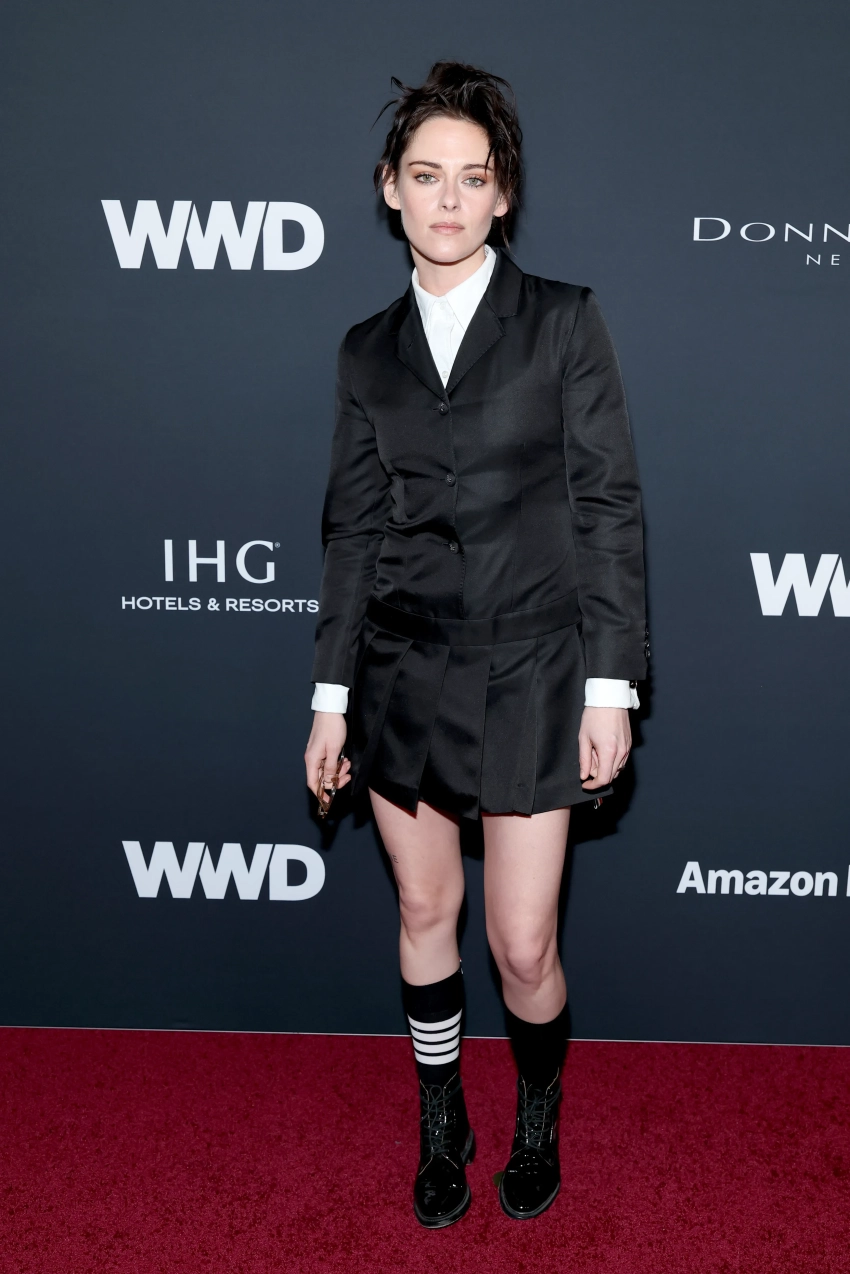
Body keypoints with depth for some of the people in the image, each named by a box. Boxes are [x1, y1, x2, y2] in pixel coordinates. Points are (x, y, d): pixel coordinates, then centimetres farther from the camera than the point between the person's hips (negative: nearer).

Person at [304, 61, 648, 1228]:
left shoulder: (564, 323, -2)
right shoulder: (369, 351, 7)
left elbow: (611, 509, -4)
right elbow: (352, 529, 8)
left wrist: (611, 689, -9)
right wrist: (332, 697, 7)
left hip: (528, 672, -3)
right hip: (403, 674, 3)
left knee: (523, 946, 2)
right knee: (425, 913, 15)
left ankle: (538, 1121, 33)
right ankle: (441, 1127, 38)